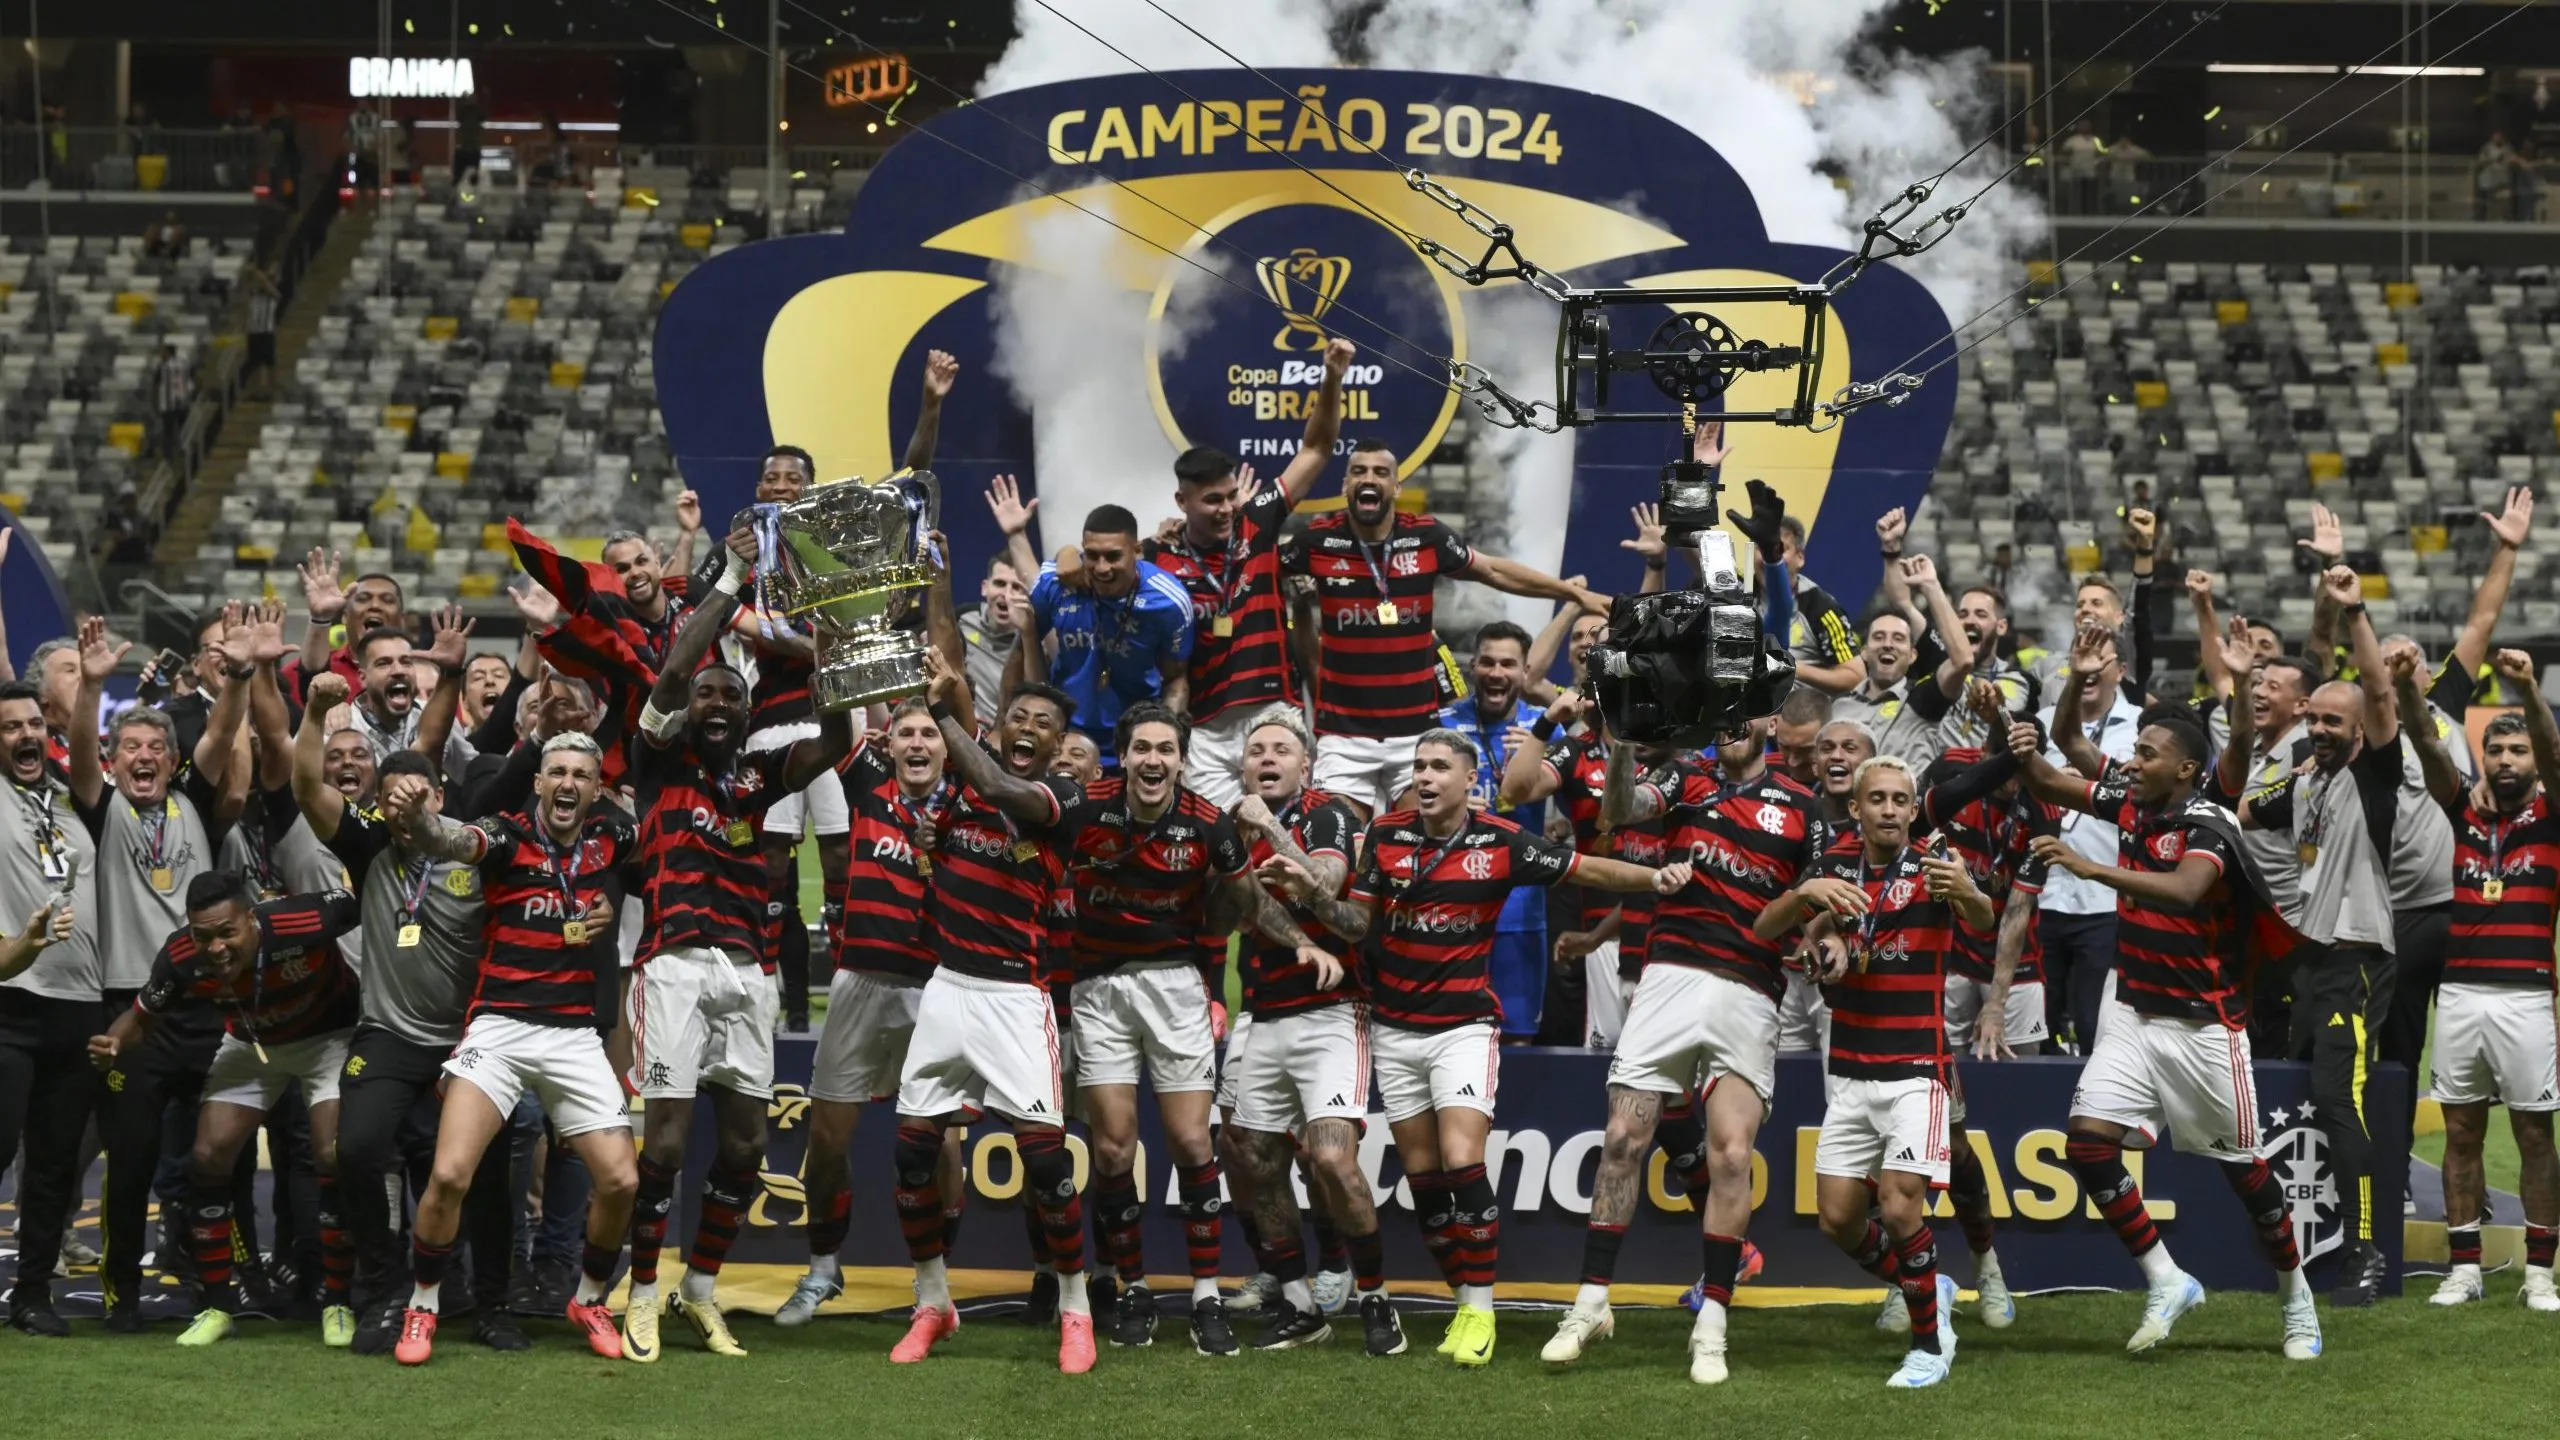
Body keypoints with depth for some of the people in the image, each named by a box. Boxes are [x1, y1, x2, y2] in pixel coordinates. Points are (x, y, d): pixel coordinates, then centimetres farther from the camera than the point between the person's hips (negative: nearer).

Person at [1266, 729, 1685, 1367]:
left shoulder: (1500, 842, -6)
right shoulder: (1386, 835, 2)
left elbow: (1588, 868, -3)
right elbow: (1357, 922, 3)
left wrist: (1654, 878, -18)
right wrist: (1310, 895, -14)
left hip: (1464, 1025, -3)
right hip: (1394, 1027, 3)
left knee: (1462, 1164, -17)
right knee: (1423, 1177, 3)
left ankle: (1479, 1311, -10)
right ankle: (1465, 1304, 12)